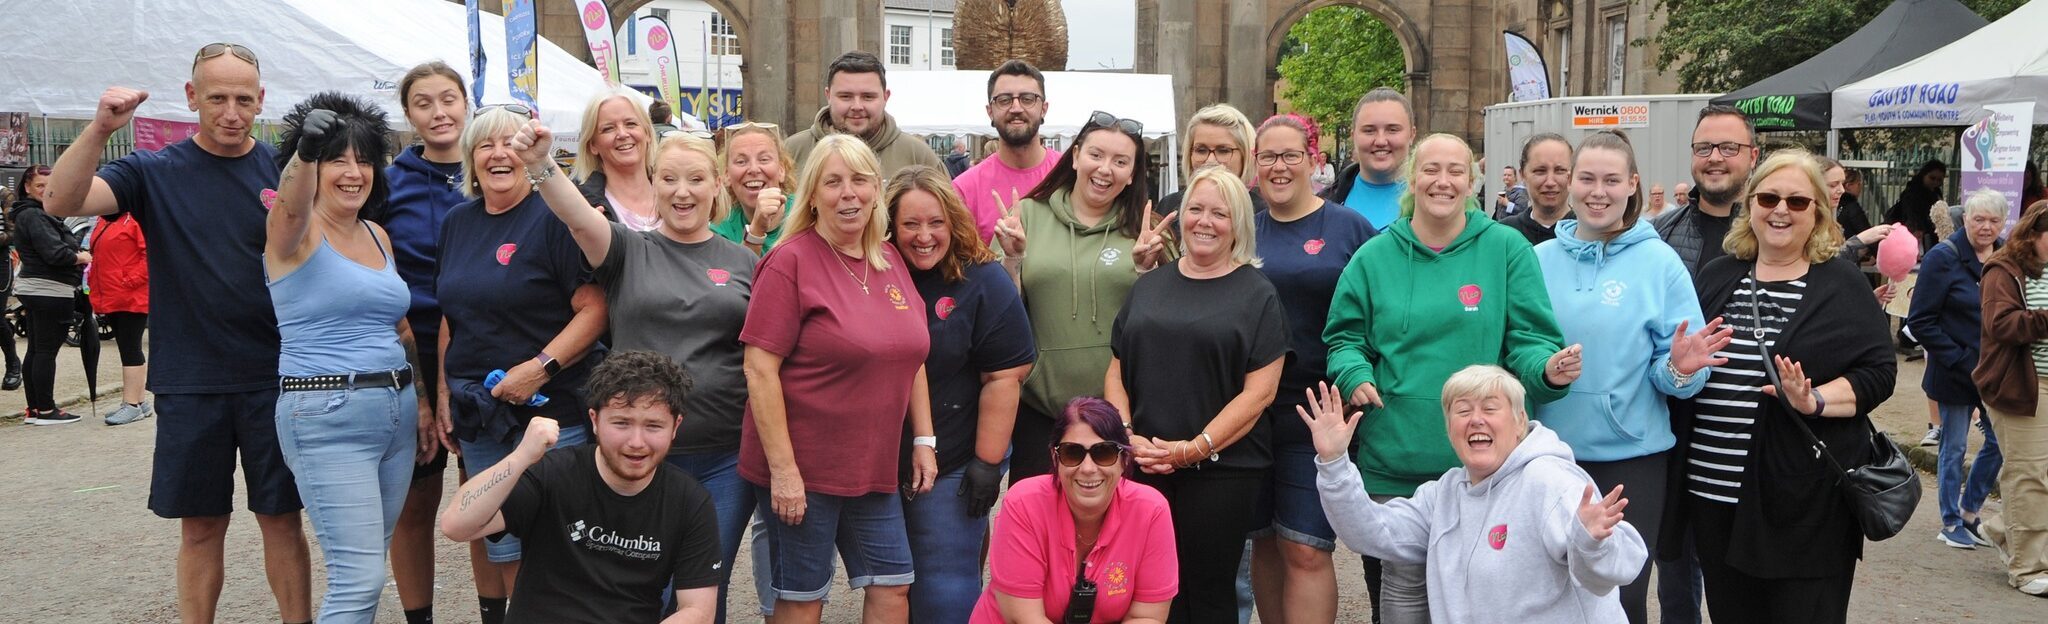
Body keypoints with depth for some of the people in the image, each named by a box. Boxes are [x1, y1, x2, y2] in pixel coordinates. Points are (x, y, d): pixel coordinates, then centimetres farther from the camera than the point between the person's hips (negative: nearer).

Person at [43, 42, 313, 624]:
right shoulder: (155, 171, 1)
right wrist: (99, 129, -28)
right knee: (200, 525, 10)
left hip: (275, 379, 0)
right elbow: (62, 201, -13)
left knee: (282, 519, 8)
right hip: (190, 383, 0)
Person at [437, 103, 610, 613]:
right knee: (500, 542, 13)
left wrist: (540, 367, -22)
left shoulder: (555, 217, -9)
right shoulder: (457, 223, 11)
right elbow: (451, 317, 17)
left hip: (549, 408, -6)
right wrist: (443, 392, 11)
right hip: (477, 413, 6)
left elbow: (594, 309, -15)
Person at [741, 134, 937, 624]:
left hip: (874, 468, 6)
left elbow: (911, 357, 16)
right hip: (802, 468, -6)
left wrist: (924, 440, 11)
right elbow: (760, 369, -16)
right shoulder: (790, 262, -12)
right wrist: (782, 469, -19)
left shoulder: (889, 261, 7)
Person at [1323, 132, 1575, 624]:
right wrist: (1355, 376, -11)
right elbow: (1345, 338, 10)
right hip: (1396, 462, 1)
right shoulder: (1374, 257, 5)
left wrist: (1549, 369, -22)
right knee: (1403, 583, 11)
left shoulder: (1506, 248, 0)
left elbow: (1529, 339, -1)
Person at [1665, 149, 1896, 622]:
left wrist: (1815, 401, -20)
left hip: (1805, 500, -4)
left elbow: (1878, 372, -6)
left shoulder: (1842, 284, -1)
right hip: (1713, 492, 4)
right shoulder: (1717, 277, 11)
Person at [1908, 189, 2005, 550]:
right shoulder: (1944, 257, -11)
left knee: (1999, 443, 9)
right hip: (1955, 373, -5)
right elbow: (1921, 321, -13)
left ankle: (1968, 513, 27)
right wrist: (1961, 361, -17)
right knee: (1954, 448, 5)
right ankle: (1951, 524, 18)